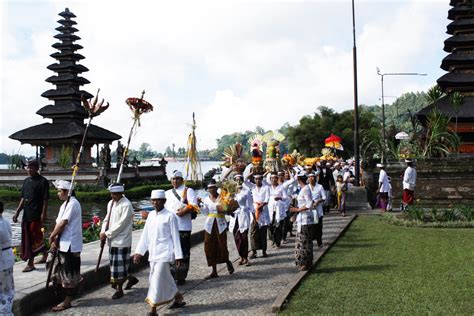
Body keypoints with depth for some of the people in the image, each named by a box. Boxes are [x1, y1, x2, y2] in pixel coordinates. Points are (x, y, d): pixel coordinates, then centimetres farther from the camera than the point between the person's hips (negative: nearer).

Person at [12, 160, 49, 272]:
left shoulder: (42, 181, -8)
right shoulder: (26, 181, 13)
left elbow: (45, 199, -11)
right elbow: (23, 198, 17)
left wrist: (44, 213, -17)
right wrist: (17, 212, 13)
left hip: (36, 214, -8)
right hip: (26, 213, 8)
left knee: (34, 237, -5)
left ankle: (30, 263, -1)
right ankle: (45, 255, 28)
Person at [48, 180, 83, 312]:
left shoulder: (72, 203, -16)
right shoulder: (66, 204, 15)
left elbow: (63, 223, -20)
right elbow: (58, 223, 12)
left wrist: (52, 236, -8)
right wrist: (55, 241, 3)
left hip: (70, 245, -9)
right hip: (63, 244, 9)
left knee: (69, 273, 0)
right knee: (61, 271, 16)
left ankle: (67, 301, 10)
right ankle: (65, 297, 29)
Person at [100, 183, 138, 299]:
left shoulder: (126, 205, -16)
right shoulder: (111, 203, 9)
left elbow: (121, 224, -18)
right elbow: (107, 218, 13)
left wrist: (107, 234, -15)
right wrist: (103, 232, -3)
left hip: (122, 240, -8)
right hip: (112, 240, 8)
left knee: (119, 265, -1)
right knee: (116, 263, 17)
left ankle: (119, 289, 11)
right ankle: (130, 278, 37)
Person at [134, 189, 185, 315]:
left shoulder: (170, 216, -8)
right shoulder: (151, 215, 10)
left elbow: (175, 237, -7)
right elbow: (145, 235, 12)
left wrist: (178, 255, -7)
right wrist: (139, 252, 8)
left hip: (164, 253, -6)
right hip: (153, 253, 6)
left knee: (158, 280, -7)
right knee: (165, 279, 14)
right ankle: (179, 299, 32)